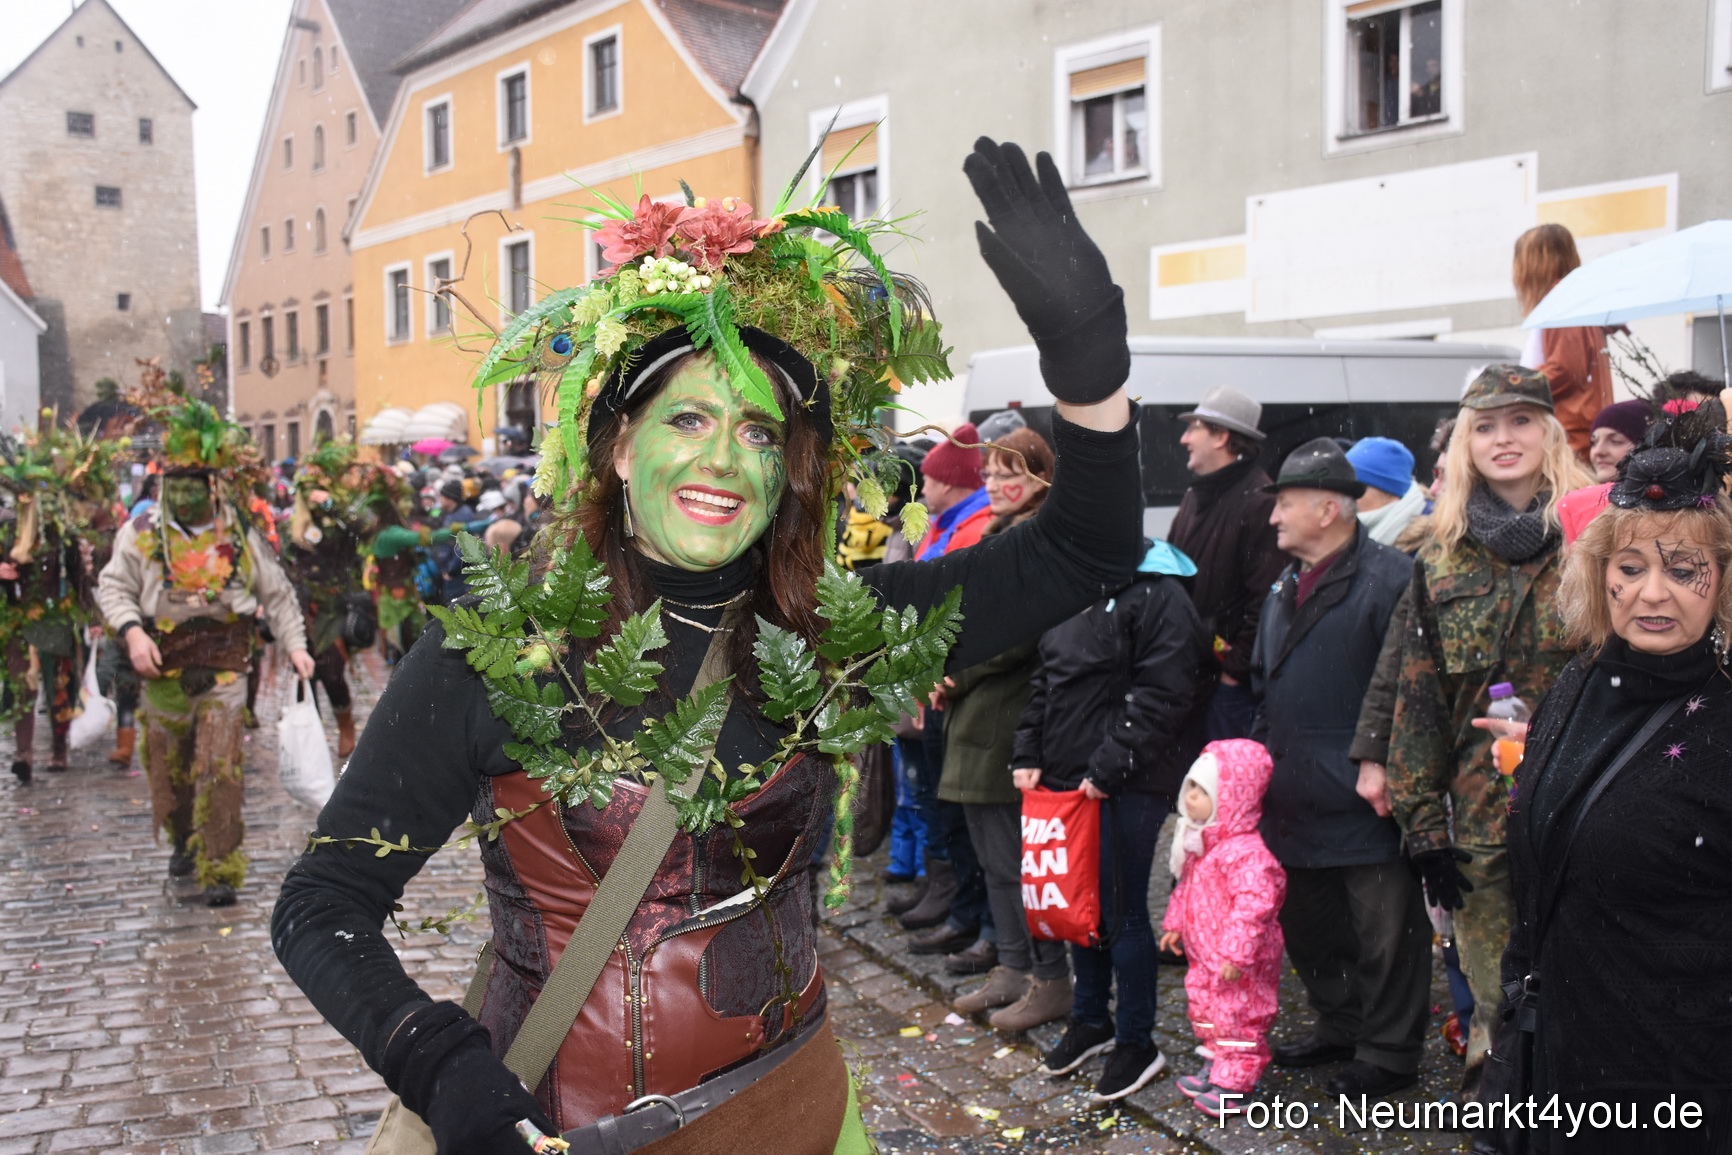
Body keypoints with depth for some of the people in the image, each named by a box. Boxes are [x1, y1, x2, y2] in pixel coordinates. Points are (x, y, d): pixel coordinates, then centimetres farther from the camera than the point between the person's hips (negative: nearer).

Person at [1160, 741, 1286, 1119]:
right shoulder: (1199, 843, 6)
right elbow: (1185, 886, 20)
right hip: (1204, 955, 10)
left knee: (1237, 1017, 2)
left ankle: (1234, 1082, 13)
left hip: (1237, 964, -10)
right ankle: (1218, 1066, 36)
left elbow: (1254, 903, -30)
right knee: (1202, 1006, 20)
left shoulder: (1246, 852, -26)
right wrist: (1175, 923, 22)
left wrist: (1236, 953, -31)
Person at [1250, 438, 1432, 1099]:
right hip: (1295, 801, 9)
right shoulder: (1286, 590, 15)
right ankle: (1338, 1027, 37)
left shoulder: (1388, 578, -13)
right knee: (1308, 924, 19)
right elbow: (1264, 688, 23)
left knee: (1383, 930, 4)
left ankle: (1388, 1052, 19)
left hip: (1365, 799, -9)